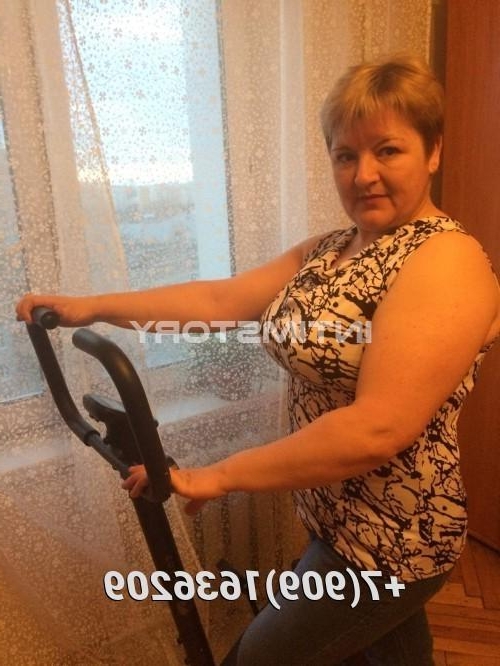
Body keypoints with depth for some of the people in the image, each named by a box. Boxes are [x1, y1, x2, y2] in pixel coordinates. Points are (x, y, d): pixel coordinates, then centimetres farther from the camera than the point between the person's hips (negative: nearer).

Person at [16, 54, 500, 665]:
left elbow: (379, 430, -30)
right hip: (333, 514, 7)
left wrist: (219, 476, -24)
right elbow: (221, 299, 0)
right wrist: (93, 306, -4)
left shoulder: (447, 260, -22)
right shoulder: (328, 249, 4)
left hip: (388, 538, -7)